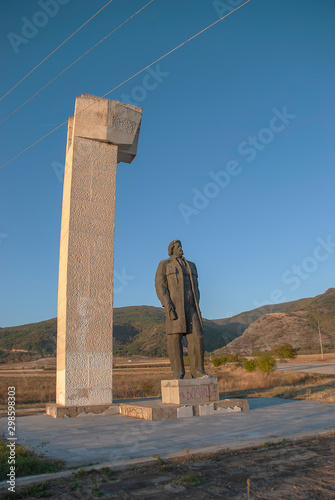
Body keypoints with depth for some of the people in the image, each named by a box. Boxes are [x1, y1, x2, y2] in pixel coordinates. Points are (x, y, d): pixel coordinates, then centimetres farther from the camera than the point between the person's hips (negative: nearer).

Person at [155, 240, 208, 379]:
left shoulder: (191, 266, 21)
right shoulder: (164, 264, 5)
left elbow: (195, 287, 19)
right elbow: (160, 286, -5)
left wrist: (196, 306, 6)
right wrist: (168, 305, -17)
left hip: (190, 305, 5)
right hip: (173, 304, -4)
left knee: (196, 336, -5)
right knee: (175, 337, -7)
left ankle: (197, 371, 0)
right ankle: (177, 373, -3)